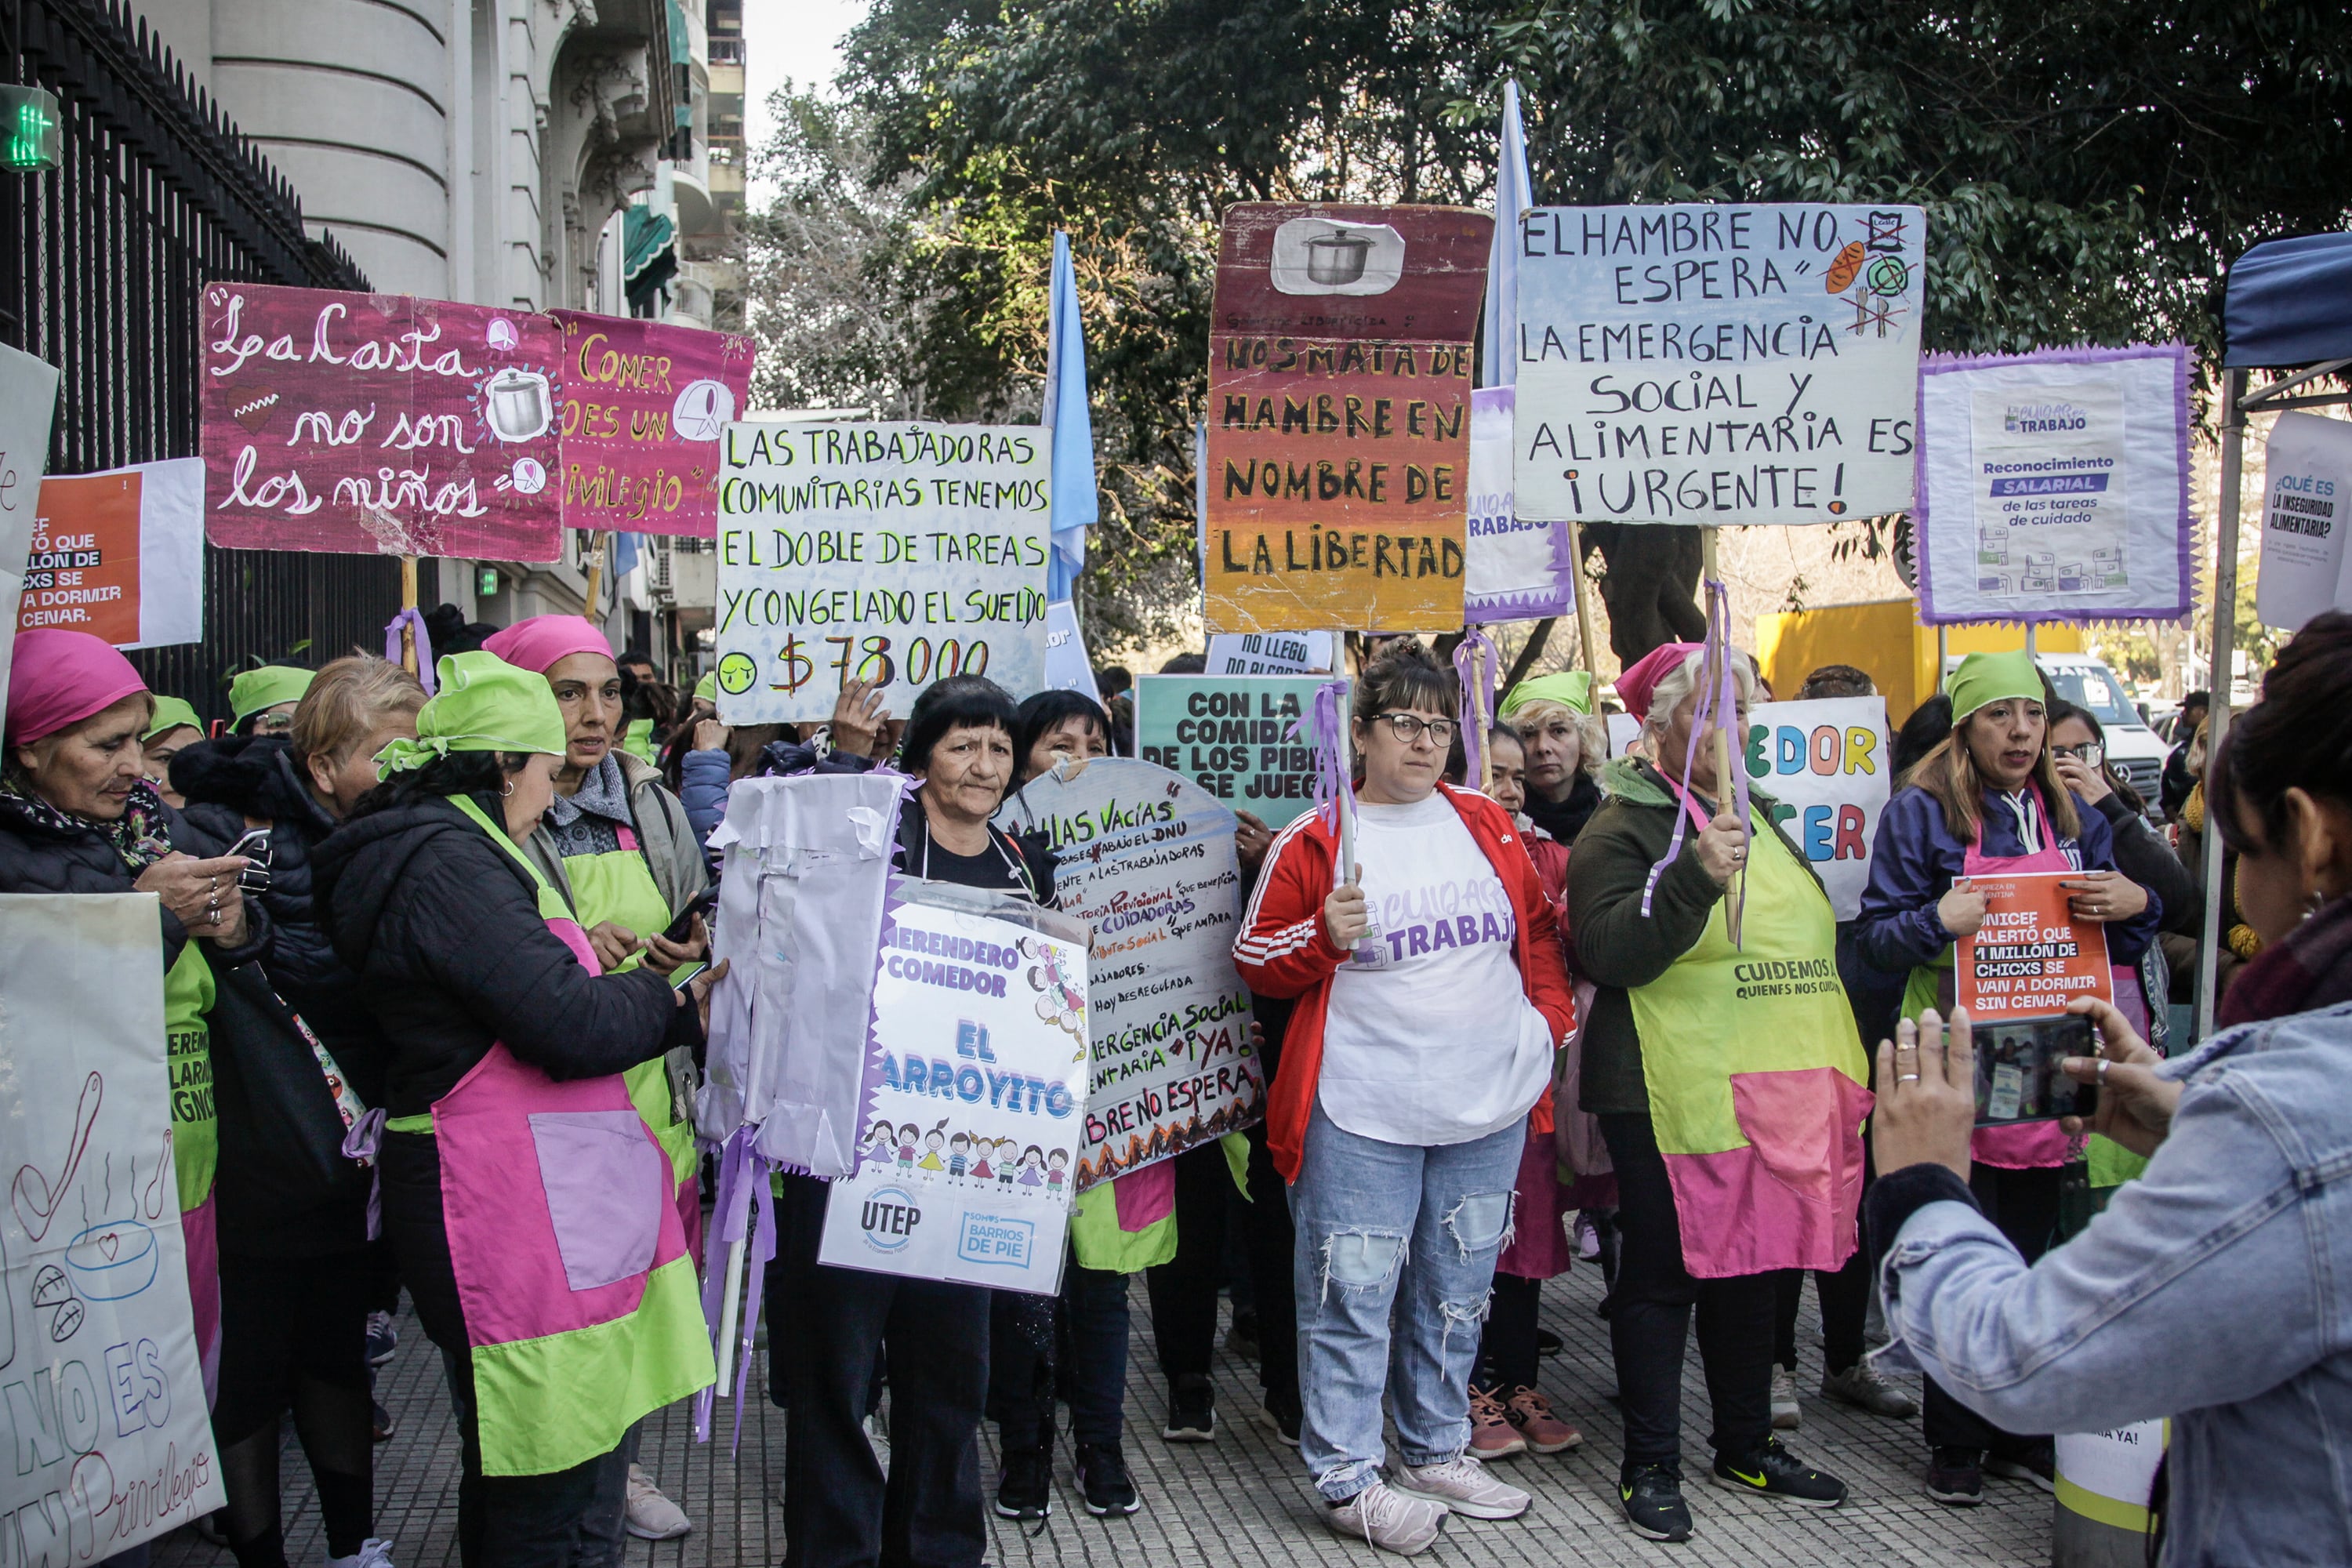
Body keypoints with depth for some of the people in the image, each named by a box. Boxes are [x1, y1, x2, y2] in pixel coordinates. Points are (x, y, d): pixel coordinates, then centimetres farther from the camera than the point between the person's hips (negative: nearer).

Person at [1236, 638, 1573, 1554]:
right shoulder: (1315, 842, -5)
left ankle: (1437, 1451, 32)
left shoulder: (1488, 826, 8)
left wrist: (1550, 1017, 8)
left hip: (1489, 1105, 5)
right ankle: (1347, 1479, 12)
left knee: (1457, 1291, 16)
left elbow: (1538, 929, 19)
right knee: (1353, 1295, -2)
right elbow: (1256, 962, -3)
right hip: (1363, 1111, -5)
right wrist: (1326, 935, -20)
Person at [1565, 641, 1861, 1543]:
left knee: (1753, 1266, 16)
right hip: (1673, 1095, -7)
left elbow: (1809, 935, 28)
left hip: (1775, 1091, 7)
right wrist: (1697, 875, -30)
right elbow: (1609, 952, -20)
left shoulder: (1760, 815, 16)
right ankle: (1650, 1467, 12)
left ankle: (1748, 1447, 30)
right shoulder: (1626, 825, -7)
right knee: (1662, 1274, 1)